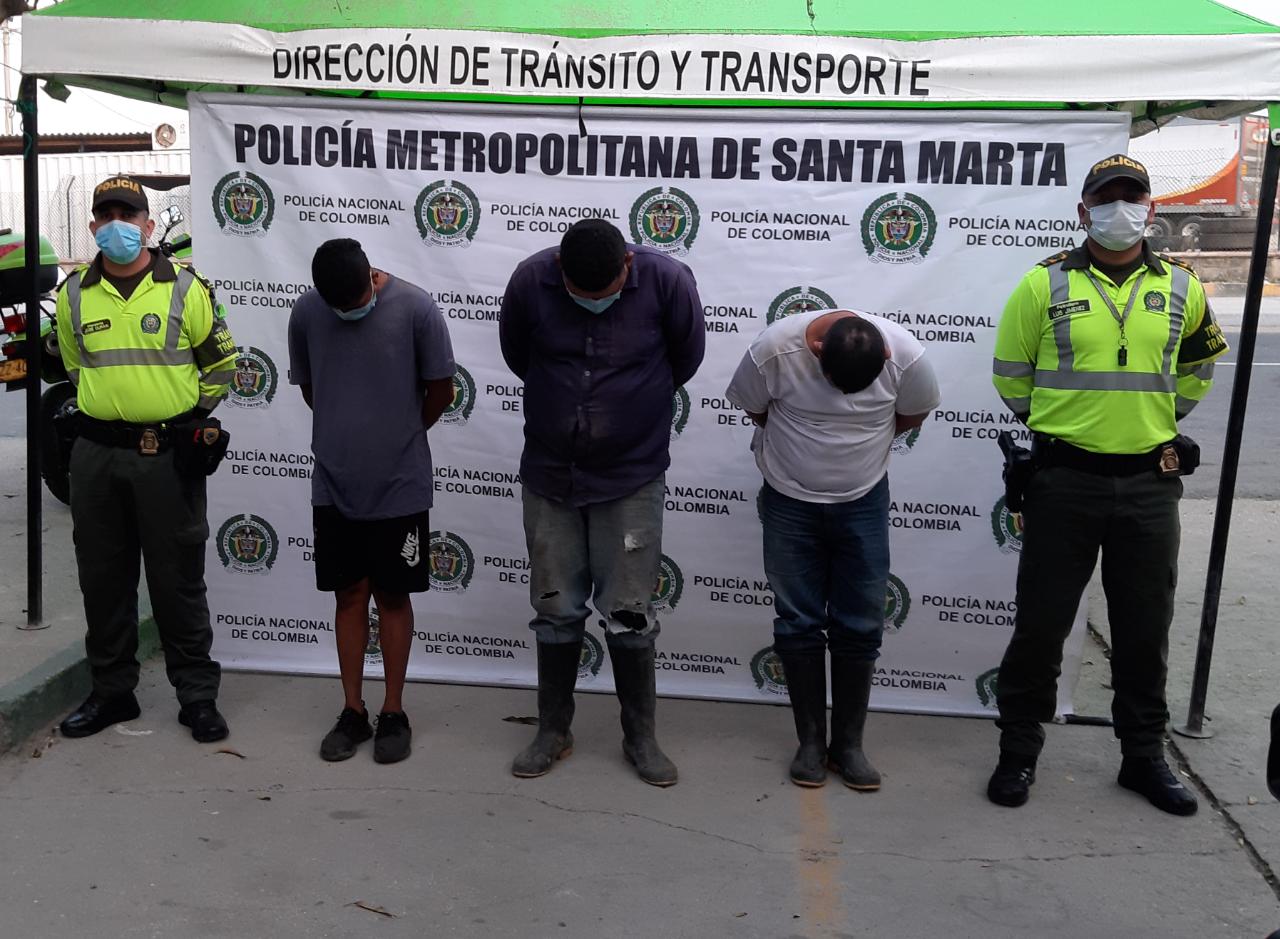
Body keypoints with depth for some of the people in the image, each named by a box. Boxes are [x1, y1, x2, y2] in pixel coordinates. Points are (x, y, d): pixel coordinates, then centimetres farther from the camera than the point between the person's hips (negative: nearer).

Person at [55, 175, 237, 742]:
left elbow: (219, 362, 8)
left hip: (169, 455, -3)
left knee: (178, 579, 2)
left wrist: (195, 415, 3)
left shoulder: (185, 289, -1)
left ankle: (198, 695, 13)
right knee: (103, 578, 10)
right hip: (97, 455, 3)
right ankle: (111, 691, 25)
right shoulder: (74, 295, 7)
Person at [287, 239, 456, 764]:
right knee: (349, 596, 10)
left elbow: (440, 390, -3)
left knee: (392, 597, 8)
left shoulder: (415, 308, -14)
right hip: (334, 485, 2)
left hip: (400, 485, -2)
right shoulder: (306, 313, -4)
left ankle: (394, 714, 20)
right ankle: (352, 711, 22)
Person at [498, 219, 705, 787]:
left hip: (632, 477, -1)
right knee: (556, 610, 10)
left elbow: (686, 357, 1)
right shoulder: (531, 281, -14)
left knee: (629, 614, 3)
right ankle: (553, 731, 26)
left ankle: (640, 737, 20)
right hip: (550, 475, 2)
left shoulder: (667, 281, -17)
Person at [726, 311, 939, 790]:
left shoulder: (906, 355, -21)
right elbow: (754, 408, -3)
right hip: (790, 499, 0)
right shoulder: (773, 350, -24)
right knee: (798, 624, 3)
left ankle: (849, 744, 16)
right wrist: (806, 447, 6)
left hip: (863, 501, 1)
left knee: (860, 628, 3)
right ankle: (811, 741, 16)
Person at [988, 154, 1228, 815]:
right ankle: (1018, 752, 19)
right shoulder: (1044, 284, -3)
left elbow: (1199, 364, 23)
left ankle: (1144, 756, 27)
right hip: (1064, 482, -2)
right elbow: (1011, 372, 6)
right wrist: (1061, 421, 9)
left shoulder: (1180, 288, 6)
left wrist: (1155, 419, 17)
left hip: (1150, 483, 3)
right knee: (1041, 623, 4)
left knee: (1146, 629, 11)